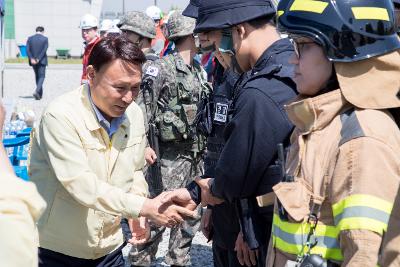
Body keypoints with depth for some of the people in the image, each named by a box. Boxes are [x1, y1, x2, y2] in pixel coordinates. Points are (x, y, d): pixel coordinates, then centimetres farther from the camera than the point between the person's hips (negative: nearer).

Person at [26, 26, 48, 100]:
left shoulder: (30, 38, 2)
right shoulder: (45, 39, -5)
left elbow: (27, 50, -8)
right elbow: (44, 50, -15)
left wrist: (32, 59, -15)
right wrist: (38, 59, -16)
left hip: (33, 61, 3)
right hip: (42, 61, -3)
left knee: (37, 76, 18)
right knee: (41, 76, 2)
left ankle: (40, 94, 23)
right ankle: (37, 91, -21)